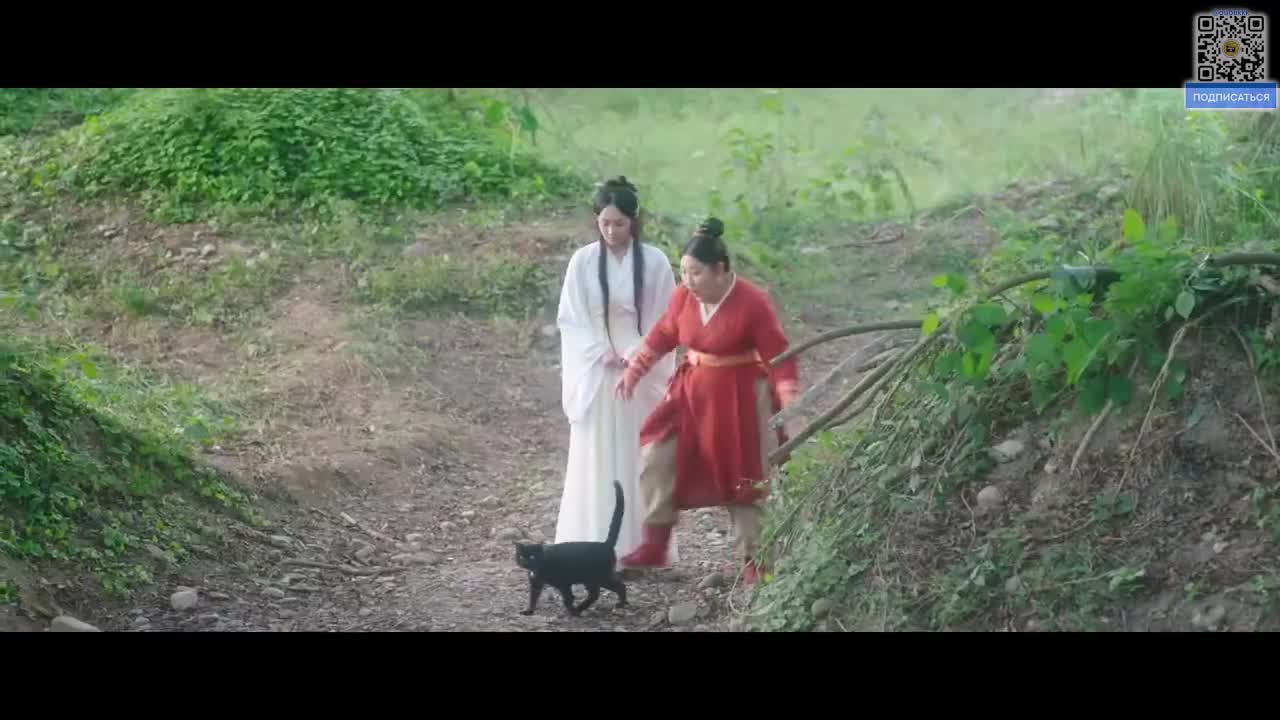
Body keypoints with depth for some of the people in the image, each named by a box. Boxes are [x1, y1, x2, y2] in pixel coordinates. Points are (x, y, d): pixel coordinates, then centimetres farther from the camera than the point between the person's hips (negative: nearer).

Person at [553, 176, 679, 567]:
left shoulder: (655, 262, -3)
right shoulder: (582, 262, -1)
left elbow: (663, 321, -1)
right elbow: (571, 318, 0)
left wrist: (634, 357, -12)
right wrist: (602, 355, -12)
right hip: (595, 375, 1)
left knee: (640, 459, 2)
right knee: (597, 460, 1)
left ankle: (640, 547, 7)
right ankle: (596, 547, 5)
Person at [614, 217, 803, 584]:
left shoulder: (752, 303, -21)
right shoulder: (684, 296, -7)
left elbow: (779, 359, -18)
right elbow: (663, 335, 11)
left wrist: (790, 412, -23)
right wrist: (634, 371, 13)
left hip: (738, 400, -5)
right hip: (692, 392, 5)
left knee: (743, 478, 4)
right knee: (656, 456, -2)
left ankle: (752, 561, 17)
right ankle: (654, 546, 8)